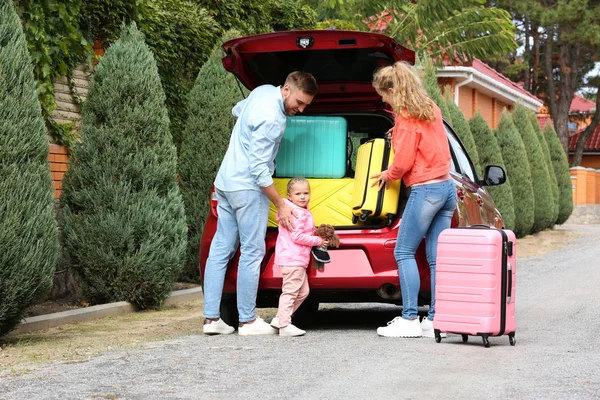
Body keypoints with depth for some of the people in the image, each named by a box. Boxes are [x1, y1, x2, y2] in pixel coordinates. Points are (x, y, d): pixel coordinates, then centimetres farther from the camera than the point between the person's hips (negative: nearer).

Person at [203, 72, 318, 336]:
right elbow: (259, 168, -22)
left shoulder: (264, 91, 6)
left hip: (226, 181, 10)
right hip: (247, 187, -10)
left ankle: (211, 318, 8)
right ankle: (247, 321, 0)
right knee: (252, 252, -3)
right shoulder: (271, 118, -22)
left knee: (220, 249, 7)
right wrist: (280, 204, -16)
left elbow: (237, 111, 28)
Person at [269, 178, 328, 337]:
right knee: (290, 291, -8)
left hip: (298, 259, 11)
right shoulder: (296, 213, -15)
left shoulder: (302, 212, 18)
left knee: (303, 291, 14)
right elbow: (297, 236, -20)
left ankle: (280, 319, 16)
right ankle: (284, 325, -7)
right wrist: (318, 241, -11)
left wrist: (316, 236, 7)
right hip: (292, 259, -11)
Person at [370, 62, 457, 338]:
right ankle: (435, 320, 5)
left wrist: (387, 176, 6)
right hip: (447, 187, 8)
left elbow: (404, 161, -12)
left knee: (404, 253, -2)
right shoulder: (431, 109, 12)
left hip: (425, 190, -8)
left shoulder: (407, 117, -13)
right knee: (436, 257, 6)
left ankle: (409, 320, -5)